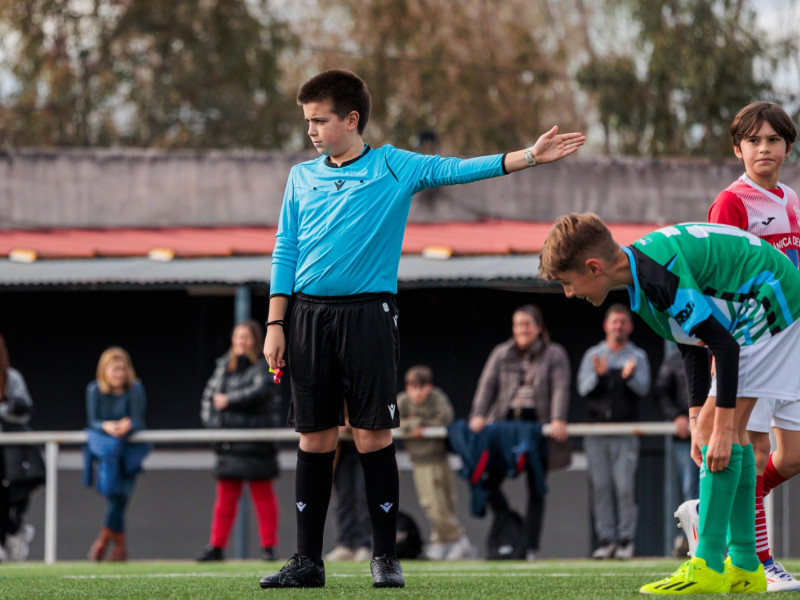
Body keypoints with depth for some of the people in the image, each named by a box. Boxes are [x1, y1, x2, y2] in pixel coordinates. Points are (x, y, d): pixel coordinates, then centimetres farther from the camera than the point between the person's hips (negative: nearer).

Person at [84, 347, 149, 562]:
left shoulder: (135, 390, -7)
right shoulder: (94, 390, -4)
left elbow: (138, 421, -12)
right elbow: (93, 421, -8)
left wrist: (128, 426, -35)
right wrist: (107, 426, -30)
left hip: (129, 448, 0)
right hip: (102, 441, 0)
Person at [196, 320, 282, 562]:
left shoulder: (264, 365, -2)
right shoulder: (224, 365, 15)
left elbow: (261, 391, -18)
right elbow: (210, 394, 17)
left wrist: (228, 401, -14)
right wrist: (212, 419, 0)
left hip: (257, 439, -5)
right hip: (228, 439, 5)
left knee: (262, 494, 2)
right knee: (226, 495, 5)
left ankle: (268, 546, 6)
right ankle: (217, 546, 7)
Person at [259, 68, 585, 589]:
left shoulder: (394, 168, 3)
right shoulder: (302, 177, 13)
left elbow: (454, 169, -6)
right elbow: (285, 252, 12)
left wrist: (529, 157, -18)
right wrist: (276, 325, 5)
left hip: (368, 312, -3)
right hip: (308, 316, 3)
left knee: (374, 433, -4)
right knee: (316, 436, 4)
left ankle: (386, 556, 3)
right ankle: (308, 561, 8)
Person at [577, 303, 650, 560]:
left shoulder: (638, 356, 9)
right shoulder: (593, 355, 12)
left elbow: (643, 389, -5)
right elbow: (583, 389, 2)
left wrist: (629, 376, -25)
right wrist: (598, 375, -16)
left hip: (626, 431, -2)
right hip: (596, 430, 2)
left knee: (626, 486, -7)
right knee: (600, 486, 0)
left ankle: (626, 539, -3)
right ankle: (606, 539, 4)